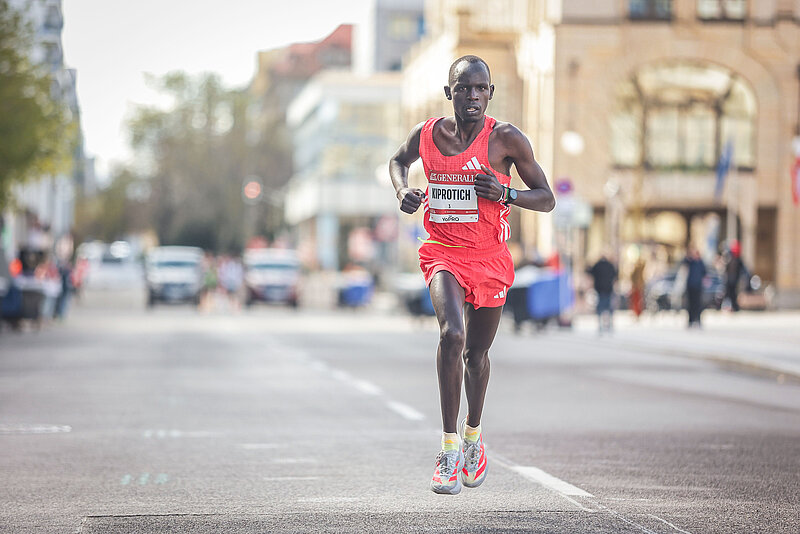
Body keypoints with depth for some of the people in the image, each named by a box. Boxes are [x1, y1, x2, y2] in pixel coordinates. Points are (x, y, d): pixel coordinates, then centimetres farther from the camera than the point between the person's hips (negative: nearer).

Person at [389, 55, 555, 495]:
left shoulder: (506, 139, -9)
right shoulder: (425, 134, -3)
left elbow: (546, 199, -4)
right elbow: (398, 160, 21)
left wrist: (506, 194, -22)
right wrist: (402, 191, 0)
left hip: (490, 258, 0)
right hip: (442, 254, 0)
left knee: (477, 354, 14)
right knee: (452, 334, -25)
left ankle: (472, 434, 42)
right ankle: (449, 449, -19)